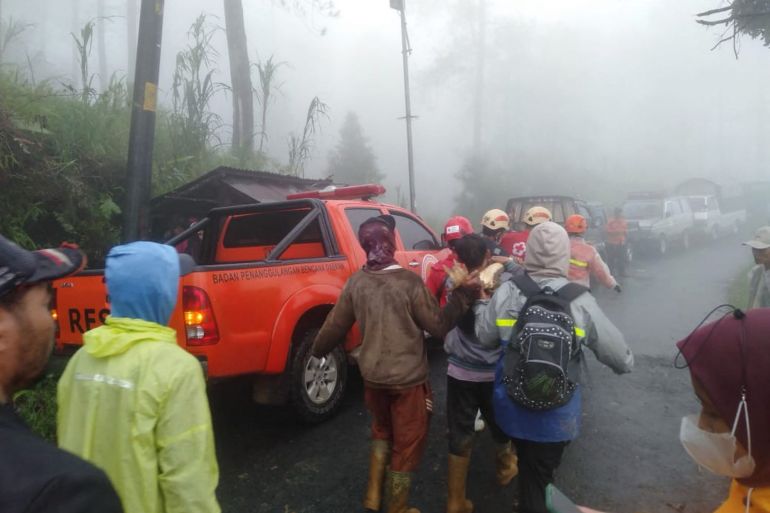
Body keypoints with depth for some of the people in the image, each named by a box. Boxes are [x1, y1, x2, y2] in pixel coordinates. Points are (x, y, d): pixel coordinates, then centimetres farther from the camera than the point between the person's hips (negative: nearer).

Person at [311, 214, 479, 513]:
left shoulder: (356, 282, -5)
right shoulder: (409, 281, -20)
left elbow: (335, 325, 4)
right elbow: (439, 326, -14)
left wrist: (318, 350, 23)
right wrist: (462, 293, -5)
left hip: (372, 375, 5)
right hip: (407, 378, -5)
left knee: (382, 431, 30)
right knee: (407, 445, 15)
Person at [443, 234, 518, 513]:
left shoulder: (455, 284, -12)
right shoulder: (506, 282, -14)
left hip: (460, 372, -1)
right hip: (497, 372, 1)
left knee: (459, 435, 11)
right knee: (500, 425, 26)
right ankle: (505, 469, 52)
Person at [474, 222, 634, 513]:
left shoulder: (506, 292, -13)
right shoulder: (580, 301, -16)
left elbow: (485, 338, 1)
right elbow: (620, 358, -7)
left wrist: (481, 305, 19)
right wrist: (626, 363, 17)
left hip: (512, 407, 2)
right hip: (555, 415, -1)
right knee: (538, 478, 19)